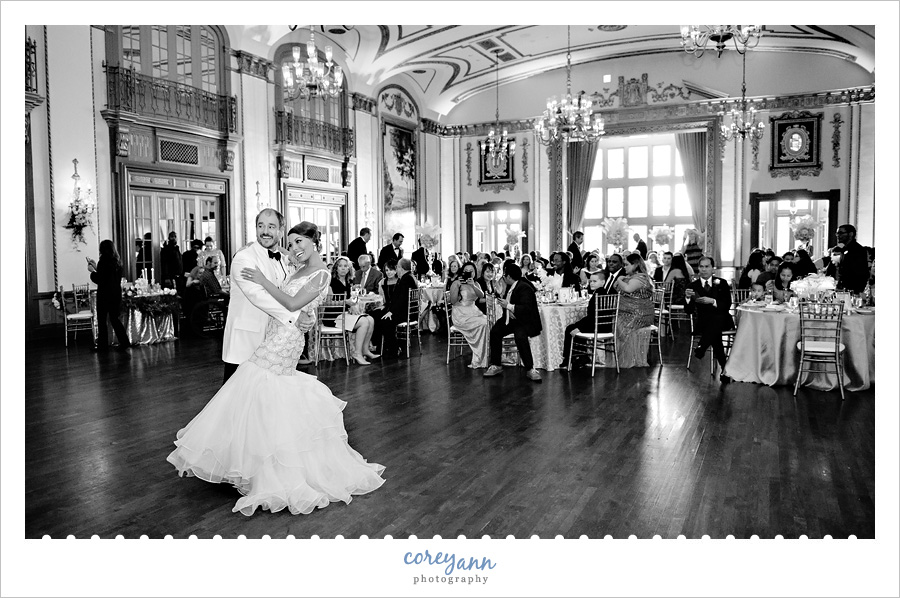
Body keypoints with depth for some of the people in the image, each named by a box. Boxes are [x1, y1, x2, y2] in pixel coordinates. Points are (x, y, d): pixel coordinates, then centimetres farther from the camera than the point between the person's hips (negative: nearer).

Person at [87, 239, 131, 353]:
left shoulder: (103, 262, -15)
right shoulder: (117, 262, 5)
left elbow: (98, 280, -13)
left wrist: (92, 271, 3)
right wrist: (96, 267, 21)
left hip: (104, 295, -6)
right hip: (116, 294, 7)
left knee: (102, 320, 5)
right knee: (114, 318, 14)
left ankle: (102, 345, 11)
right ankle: (124, 342, 8)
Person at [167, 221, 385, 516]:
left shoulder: (321, 274, -11)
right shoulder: (302, 270, 15)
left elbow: (293, 304, -19)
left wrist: (263, 281, -14)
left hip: (284, 340, -9)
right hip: (276, 336, 9)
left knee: (265, 400, -5)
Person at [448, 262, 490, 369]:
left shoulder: (476, 284, 16)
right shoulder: (455, 284, 0)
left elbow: (481, 296, -5)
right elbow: (453, 302, -10)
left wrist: (473, 286, -20)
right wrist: (458, 286, -16)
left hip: (473, 311, 5)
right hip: (460, 315, -5)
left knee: (487, 320, -24)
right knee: (482, 323, -27)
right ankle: (478, 360, -21)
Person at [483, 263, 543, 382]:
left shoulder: (524, 288, -20)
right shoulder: (510, 287, 6)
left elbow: (526, 308, -30)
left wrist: (508, 306, -29)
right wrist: (508, 310, -5)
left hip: (525, 321, -8)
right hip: (511, 318, 8)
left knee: (520, 336, -34)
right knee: (495, 331, -11)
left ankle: (529, 369, -22)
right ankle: (495, 366, -1)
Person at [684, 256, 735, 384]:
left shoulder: (722, 283, 9)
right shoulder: (693, 286, 9)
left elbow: (727, 305, -1)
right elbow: (689, 311, 2)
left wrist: (712, 301, -18)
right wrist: (688, 298, -18)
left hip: (722, 320, 0)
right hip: (703, 322, 0)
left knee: (715, 322, -35)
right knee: (714, 332, -30)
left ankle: (701, 348, -41)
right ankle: (724, 368, -24)